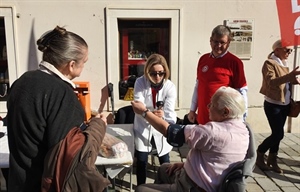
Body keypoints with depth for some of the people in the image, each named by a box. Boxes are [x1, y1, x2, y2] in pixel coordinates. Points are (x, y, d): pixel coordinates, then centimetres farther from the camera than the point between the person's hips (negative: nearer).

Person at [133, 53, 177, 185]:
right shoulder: (140, 82, -16)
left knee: (164, 161, 11)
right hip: (143, 127, 0)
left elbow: (169, 112, -27)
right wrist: (150, 114, -48)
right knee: (141, 161, 7)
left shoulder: (170, 87, -17)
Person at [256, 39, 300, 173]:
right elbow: (271, 82, -26)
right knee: (278, 134, -9)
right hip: (273, 105, -8)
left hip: (284, 105, 8)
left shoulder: (284, 64, 12)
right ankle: (259, 155, 11)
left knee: (277, 133, 10)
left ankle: (272, 159, 22)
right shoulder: (269, 63, -12)